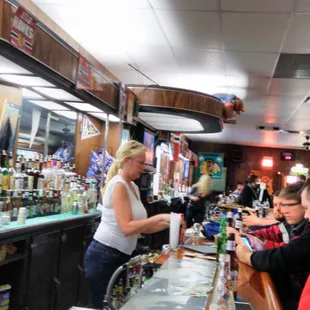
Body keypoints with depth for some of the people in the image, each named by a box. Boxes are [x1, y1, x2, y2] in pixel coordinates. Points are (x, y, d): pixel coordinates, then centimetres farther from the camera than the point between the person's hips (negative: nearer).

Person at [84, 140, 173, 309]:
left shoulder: (133, 187, 11)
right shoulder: (118, 185, -16)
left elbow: (140, 226, 11)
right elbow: (127, 228, -24)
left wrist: (167, 223, 0)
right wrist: (159, 217, -22)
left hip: (120, 256, 9)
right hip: (104, 256, -9)